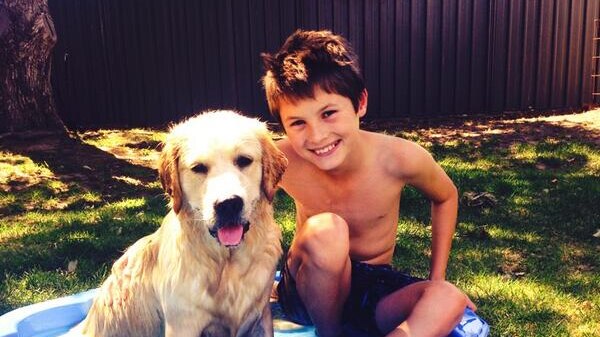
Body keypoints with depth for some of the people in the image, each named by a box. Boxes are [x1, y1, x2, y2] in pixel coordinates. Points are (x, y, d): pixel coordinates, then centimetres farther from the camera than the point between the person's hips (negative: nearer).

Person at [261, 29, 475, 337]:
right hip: (310, 287, 0)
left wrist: (436, 282, 1)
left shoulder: (401, 158, -22)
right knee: (327, 230, -34)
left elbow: (446, 198, 1)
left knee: (450, 302, -29)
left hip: (373, 287, 1)